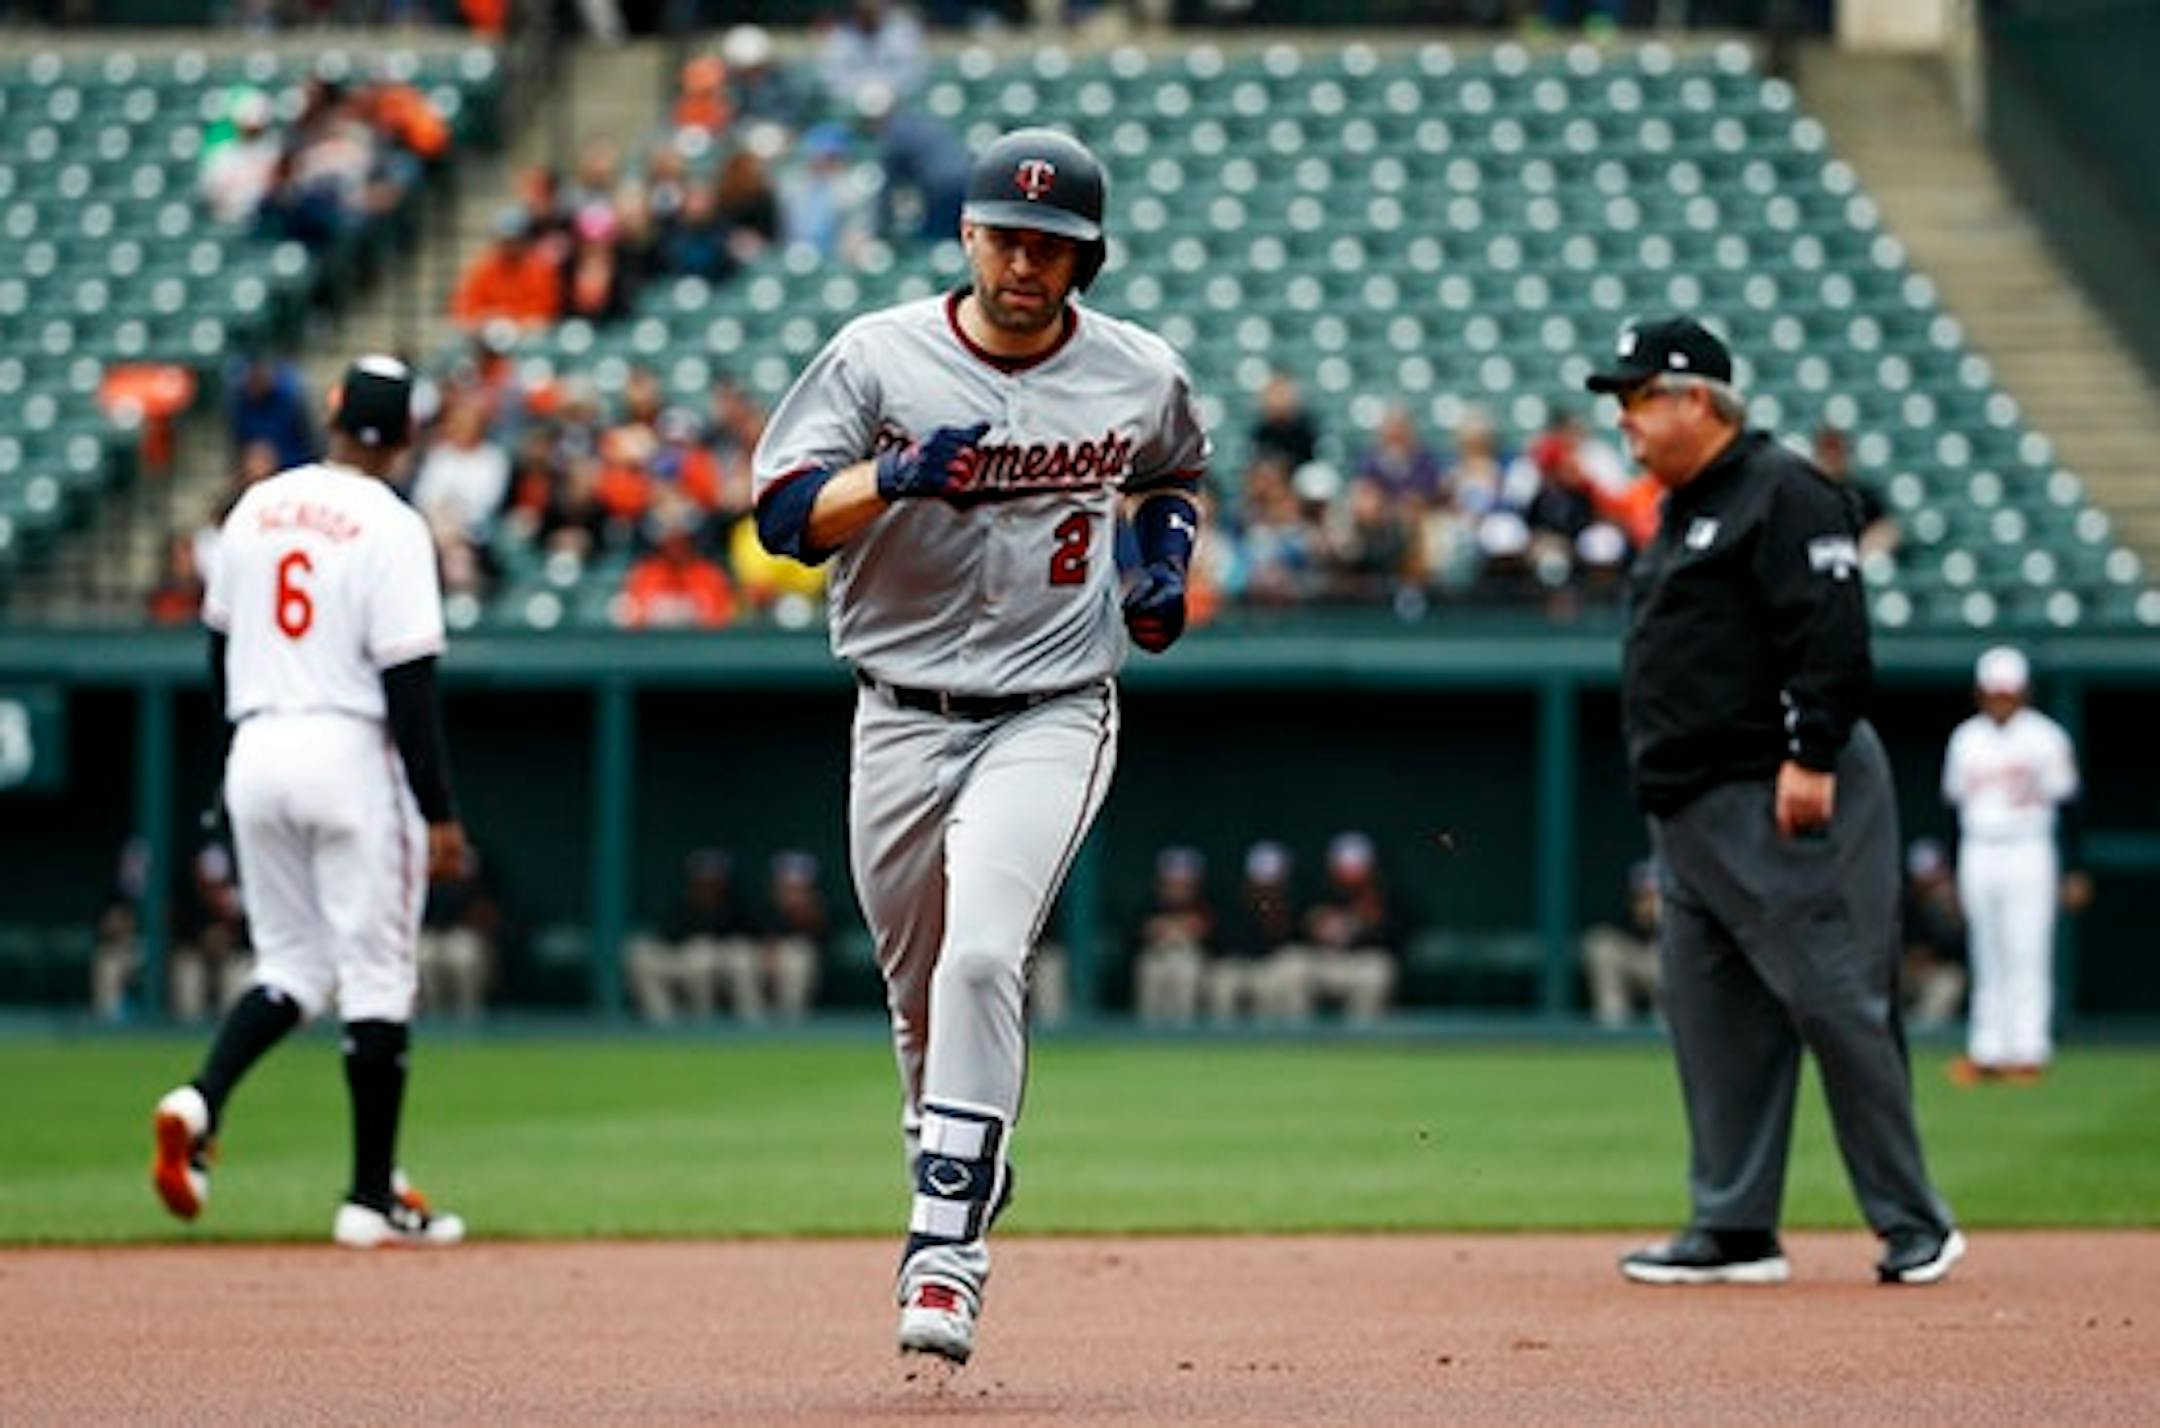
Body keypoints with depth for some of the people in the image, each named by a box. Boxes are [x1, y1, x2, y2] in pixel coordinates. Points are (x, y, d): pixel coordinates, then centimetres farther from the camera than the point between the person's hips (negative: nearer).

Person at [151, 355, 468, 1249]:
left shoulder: (256, 508, 7)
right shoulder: (390, 528, -11)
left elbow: (220, 645, 14)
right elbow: (409, 681, -14)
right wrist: (440, 813, -12)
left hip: (256, 754, 6)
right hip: (353, 755, -6)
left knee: (292, 968, 14)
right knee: (377, 978, 3)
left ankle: (199, 1102, -11)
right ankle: (372, 1199, 4)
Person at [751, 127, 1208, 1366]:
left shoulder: (1143, 374, 0)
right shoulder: (880, 356, -4)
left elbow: (1174, 471, 23)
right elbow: (785, 516, -10)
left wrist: (1169, 557, 3)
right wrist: (892, 477, -28)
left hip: (1051, 716, -2)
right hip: (904, 718, 2)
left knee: (983, 957, -21)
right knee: (920, 991, 11)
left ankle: (947, 1247, -23)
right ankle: (965, 1164, 38)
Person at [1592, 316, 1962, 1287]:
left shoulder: (1780, 494, -9)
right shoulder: (1684, 513, 21)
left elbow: (1831, 635, -18)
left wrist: (1812, 756, -24)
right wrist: (1665, 797, 20)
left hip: (1783, 805, -10)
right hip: (1694, 810, 10)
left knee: (1837, 1005, -8)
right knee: (1715, 1023, 8)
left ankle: (1913, 1227, -3)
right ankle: (1734, 1229, 12)